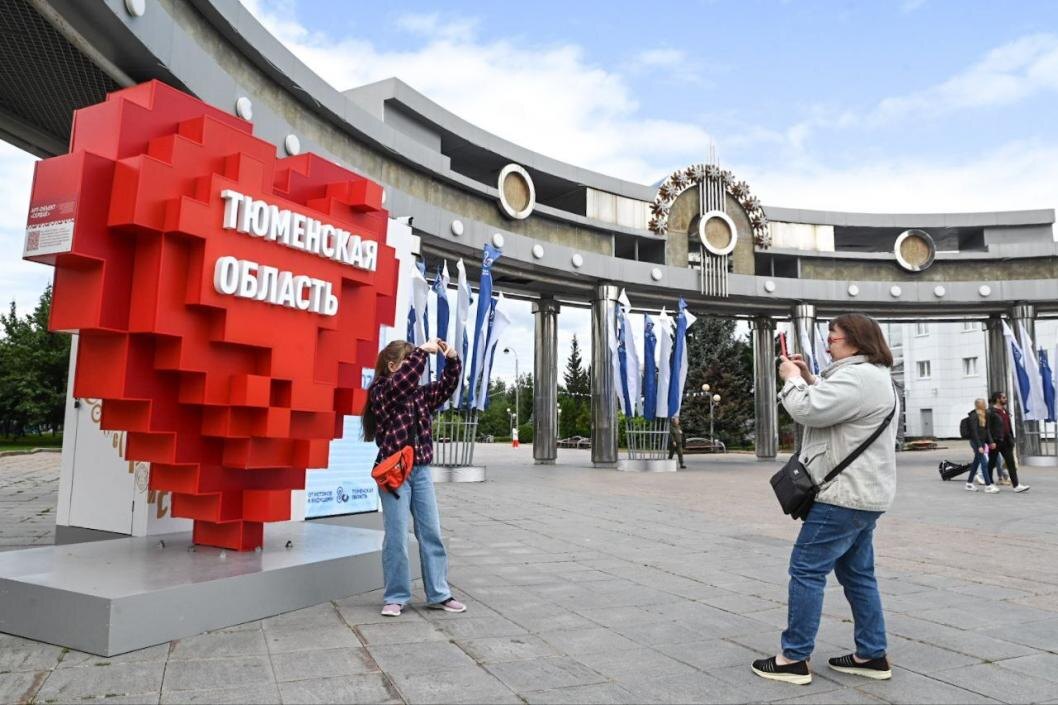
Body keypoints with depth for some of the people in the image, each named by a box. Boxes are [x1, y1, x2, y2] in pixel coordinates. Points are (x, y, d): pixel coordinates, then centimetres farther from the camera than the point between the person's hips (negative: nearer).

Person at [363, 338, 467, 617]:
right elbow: (404, 380, -25)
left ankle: (438, 595, 17)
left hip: (421, 470, 6)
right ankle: (395, 597, 14)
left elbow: (447, 386, 13)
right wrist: (424, 351, -23)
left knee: (432, 534, 8)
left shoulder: (420, 394, 10)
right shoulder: (379, 393, -7)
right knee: (397, 537, 0)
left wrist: (452, 360, -3)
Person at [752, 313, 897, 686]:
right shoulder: (873, 376, 18)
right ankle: (872, 655, 22)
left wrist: (792, 379, -7)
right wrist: (808, 377, 11)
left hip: (845, 495, -11)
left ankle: (794, 659, 2)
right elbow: (831, 405, 25)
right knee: (857, 574, 15)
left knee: (807, 570, -5)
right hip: (861, 494, 11)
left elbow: (809, 410, -24)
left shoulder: (855, 377, -20)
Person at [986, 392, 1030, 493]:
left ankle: (1016, 485, 0)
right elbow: (988, 428, -15)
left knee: (1011, 463, 1)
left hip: (1006, 442, 7)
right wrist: (991, 442, -19)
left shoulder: (1005, 411, 13)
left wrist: (1011, 439, 15)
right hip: (996, 442, -7)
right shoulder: (991, 412, -12)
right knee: (992, 463, 5)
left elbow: (1009, 426, 19)